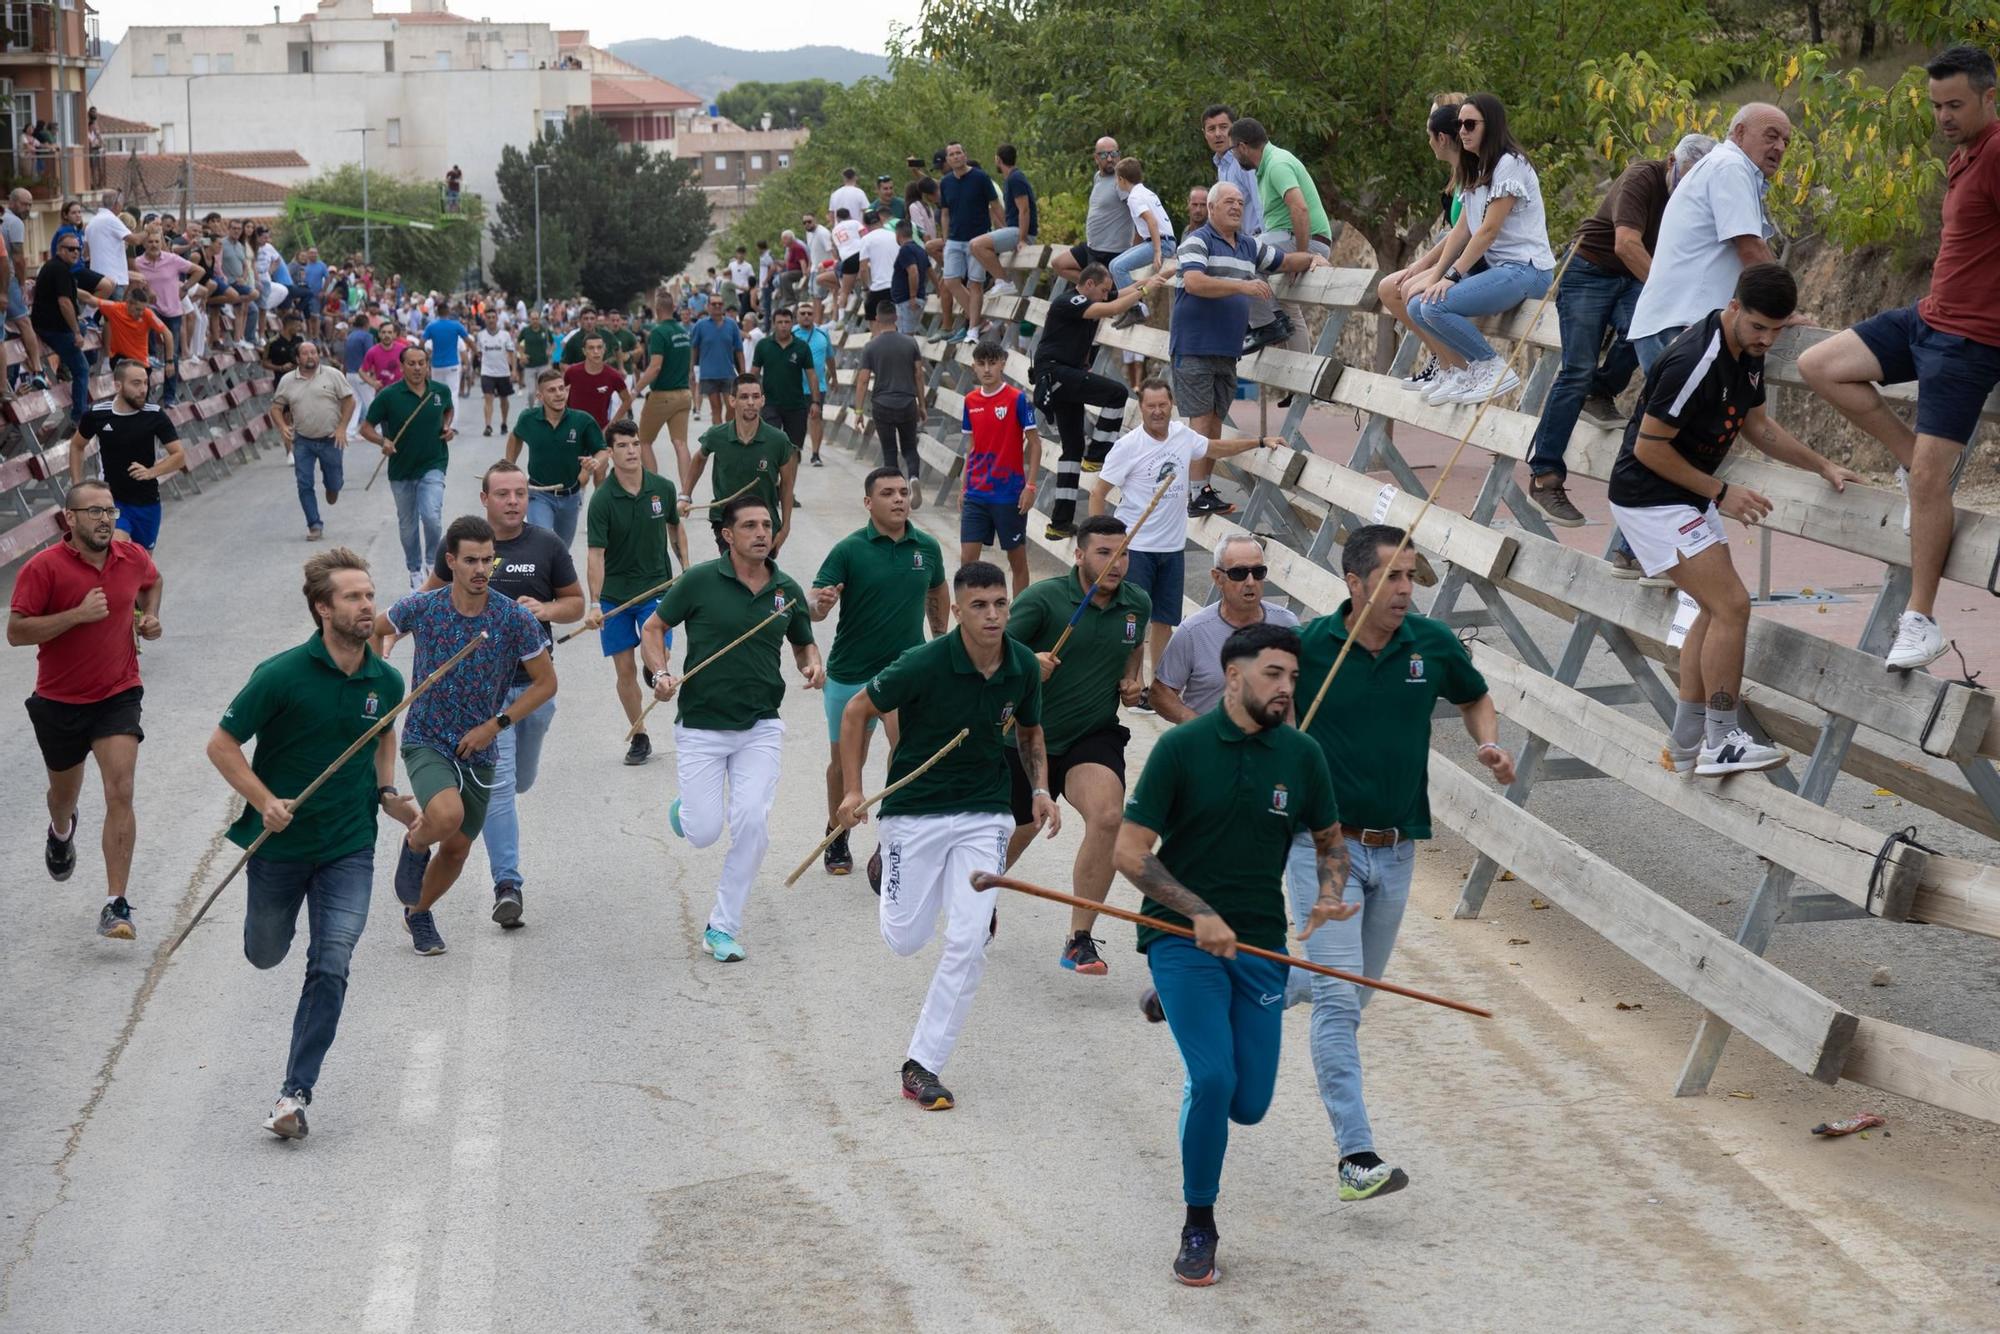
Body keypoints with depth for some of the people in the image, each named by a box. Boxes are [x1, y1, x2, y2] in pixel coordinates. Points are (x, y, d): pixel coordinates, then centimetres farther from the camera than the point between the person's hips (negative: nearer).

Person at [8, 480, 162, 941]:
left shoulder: (133, 557, -2)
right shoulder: (43, 567, -15)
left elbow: (152, 582, 22)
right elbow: (16, 631, -18)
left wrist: (150, 616, 3)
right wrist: (78, 614, -26)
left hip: (118, 695, 1)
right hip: (59, 700, -1)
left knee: (120, 794, -15)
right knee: (65, 792, 21)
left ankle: (116, 905, -15)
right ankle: (61, 833, 60)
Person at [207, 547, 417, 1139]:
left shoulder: (387, 681, -4)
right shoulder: (281, 675, -18)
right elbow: (222, 744, -10)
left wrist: (386, 791, 3)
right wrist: (265, 801, -21)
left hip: (349, 848, 2)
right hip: (278, 844, -1)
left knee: (330, 968, -10)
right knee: (265, 954, 19)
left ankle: (296, 1094, -2)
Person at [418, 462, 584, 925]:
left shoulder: (547, 544, 0)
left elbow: (576, 603, 8)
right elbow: (434, 591, 16)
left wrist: (545, 610, -13)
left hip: (534, 680, 2)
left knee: (521, 779, 16)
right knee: (498, 785, -9)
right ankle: (507, 885, -5)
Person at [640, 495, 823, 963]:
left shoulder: (787, 590, 3)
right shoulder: (700, 581, -7)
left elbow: (803, 644, 18)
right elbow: (652, 629, 3)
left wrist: (813, 665, -5)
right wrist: (661, 673, -14)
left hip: (761, 727, 2)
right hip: (700, 726, -2)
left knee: (752, 824, -12)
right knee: (703, 832, -5)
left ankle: (724, 927, 5)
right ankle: (684, 810, 35)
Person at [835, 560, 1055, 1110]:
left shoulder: (1024, 667, -6)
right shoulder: (925, 663, -19)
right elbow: (857, 711, -6)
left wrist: (1040, 789, -3)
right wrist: (852, 790, -11)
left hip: (985, 814, 2)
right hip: (914, 810, -2)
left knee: (968, 942, -10)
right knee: (906, 939, 6)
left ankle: (922, 1065, 3)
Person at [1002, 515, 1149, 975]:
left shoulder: (1137, 604, 1)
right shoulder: (1043, 598, -15)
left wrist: (1130, 679, 4)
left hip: (1095, 735, 2)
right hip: (1030, 735, -2)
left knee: (1107, 817, -25)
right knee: (1019, 831, 15)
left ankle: (1079, 941, -16)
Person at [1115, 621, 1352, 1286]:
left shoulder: (1302, 755, 1)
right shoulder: (1182, 746, -9)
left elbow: (1330, 840, 16)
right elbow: (1131, 851, -9)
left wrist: (1329, 898, -5)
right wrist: (1200, 914, -18)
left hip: (1260, 942, 4)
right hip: (1181, 934, -4)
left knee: (1248, 1105, 7)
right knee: (1212, 1081, -19)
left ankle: (1172, 1003, 38)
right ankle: (1198, 1229, 4)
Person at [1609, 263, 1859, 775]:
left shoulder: (1749, 352, 3)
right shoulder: (1693, 362, -27)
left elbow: (1757, 424, 19)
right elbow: (1648, 447, -23)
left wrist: (1823, 467, 14)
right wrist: (1720, 494, -17)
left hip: (1688, 496, 10)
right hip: (1650, 499, -10)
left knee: (1717, 610, 11)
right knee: (1732, 606, -13)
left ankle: (1684, 745, 17)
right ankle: (1721, 743, -4)